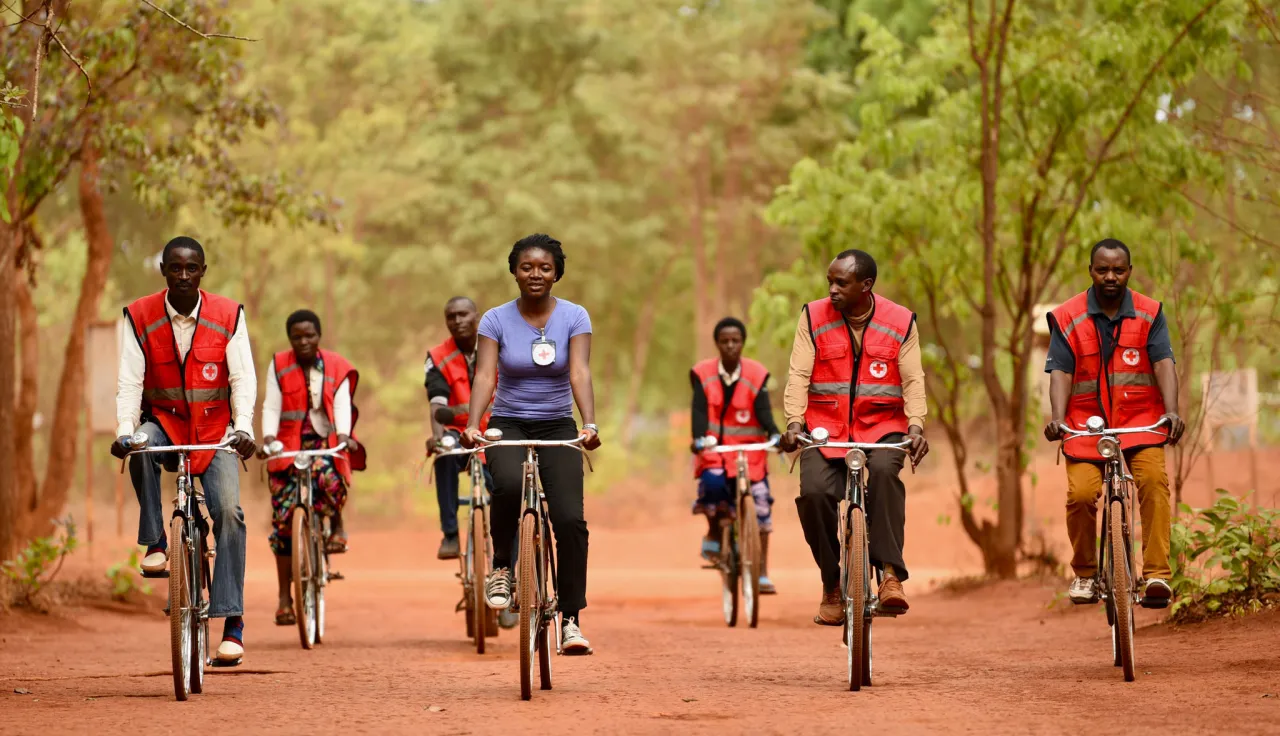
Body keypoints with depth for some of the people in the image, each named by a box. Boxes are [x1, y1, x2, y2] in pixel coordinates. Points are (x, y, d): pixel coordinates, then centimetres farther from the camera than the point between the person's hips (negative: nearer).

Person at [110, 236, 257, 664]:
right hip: (163, 422, 0)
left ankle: (231, 621, -18)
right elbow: (129, 380, -9)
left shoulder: (229, 316, -5)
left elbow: (243, 377, -8)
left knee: (229, 512, -19)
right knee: (140, 448, -37)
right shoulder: (140, 317, -5)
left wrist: (243, 428, -24)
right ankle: (155, 543, -21)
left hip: (214, 428, 0)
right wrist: (124, 430, -25)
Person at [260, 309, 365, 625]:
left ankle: (337, 527, -2)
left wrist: (343, 434, -27)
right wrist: (268, 437, -22)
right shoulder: (278, 366, 5)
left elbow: (342, 404, -8)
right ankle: (284, 596, 4)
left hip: (326, 443, -1)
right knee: (283, 519, -4)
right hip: (289, 446, 1)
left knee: (328, 476, -36)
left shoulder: (335, 367, 5)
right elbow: (271, 407, -3)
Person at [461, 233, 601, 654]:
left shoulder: (574, 317, -4)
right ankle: (501, 568, -10)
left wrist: (590, 424, -33)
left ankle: (571, 620, -9)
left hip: (557, 428, 1)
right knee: (510, 485, -35)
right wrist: (472, 426, -32)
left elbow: (580, 372, -17)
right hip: (508, 425, -1)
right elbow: (485, 375, -15)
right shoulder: (496, 320, -4)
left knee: (570, 520, -17)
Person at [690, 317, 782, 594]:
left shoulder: (756, 375, -4)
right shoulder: (703, 374, -4)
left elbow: (763, 410, -12)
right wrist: (698, 438, -32)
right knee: (713, 483, -31)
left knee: (760, 507, -3)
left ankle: (762, 574, 7)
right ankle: (714, 535, -1)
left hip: (749, 450, 1)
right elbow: (699, 410, -13)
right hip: (714, 449, -1)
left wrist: (774, 434, -31)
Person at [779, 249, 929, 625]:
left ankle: (890, 574, -35)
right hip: (825, 428, 1)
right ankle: (831, 585, -5)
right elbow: (799, 375, -3)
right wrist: (794, 422, -18)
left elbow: (913, 381, -1)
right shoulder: (813, 317, 2)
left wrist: (916, 426, -17)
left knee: (884, 470, -34)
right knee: (814, 491, -25)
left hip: (882, 427, -1)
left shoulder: (901, 322, 2)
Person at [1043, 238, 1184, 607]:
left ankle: (1156, 575, -25)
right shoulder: (1067, 318, 2)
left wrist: (1171, 411, -20)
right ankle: (1084, 574, 7)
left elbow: (1163, 364, -4)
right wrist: (1057, 418, -20)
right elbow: (1060, 372, -4)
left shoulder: (1150, 314, 5)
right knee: (1080, 494, -18)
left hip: (1140, 422, 0)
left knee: (1153, 480, -25)